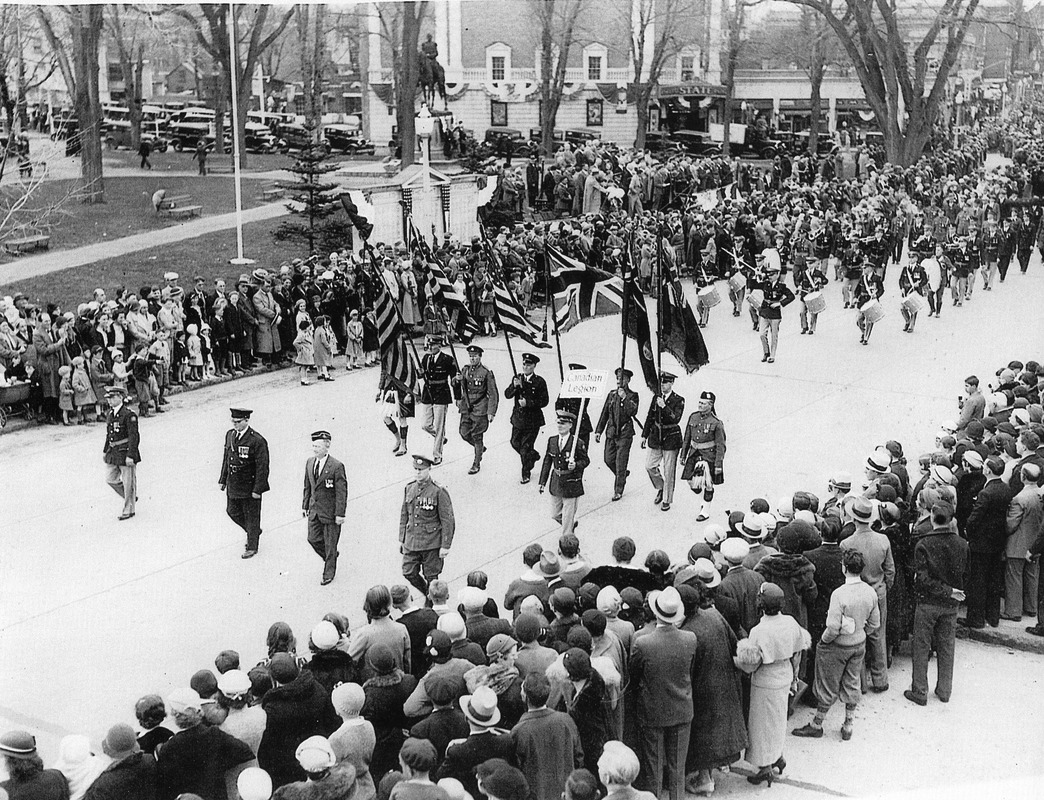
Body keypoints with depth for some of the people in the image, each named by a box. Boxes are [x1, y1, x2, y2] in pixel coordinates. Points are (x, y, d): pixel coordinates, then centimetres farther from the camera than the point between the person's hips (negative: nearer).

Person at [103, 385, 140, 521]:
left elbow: (134, 437, -19)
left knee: (128, 483, 3)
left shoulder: (129, 414, -17)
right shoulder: (111, 413, 8)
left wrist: (130, 456, -22)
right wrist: (106, 450, 18)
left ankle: (129, 510, 15)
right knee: (111, 479, 12)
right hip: (113, 452, 8)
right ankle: (131, 497, 31)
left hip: (126, 453, -8)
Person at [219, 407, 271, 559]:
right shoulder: (230, 435, 3)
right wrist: (223, 480, 13)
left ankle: (252, 547, 22)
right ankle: (254, 531, 40)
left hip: (250, 487, -7)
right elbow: (226, 458, 13)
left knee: (251, 516, 6)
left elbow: (262, 467, -18)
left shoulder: (257, 441, -20)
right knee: (232, 511, 16)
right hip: (233, 485, 7)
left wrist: (258, 489, -19)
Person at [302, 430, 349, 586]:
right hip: (314, 510, 6)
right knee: (313, 539, 9)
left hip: (330, 512, -6)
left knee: (330, 543, 6)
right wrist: (305, 505, 12)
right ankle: (331, 557, 37)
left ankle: (329, 573, 23)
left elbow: (342, 492, -16)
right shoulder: (310, 463, 2)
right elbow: (307, 486, 12)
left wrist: (340, 514, -17)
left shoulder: (337, 467, -19)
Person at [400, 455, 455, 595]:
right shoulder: (409, 488, 3)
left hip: (432, 543, -5)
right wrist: (401, 539, 12)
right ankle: (428, 593, 33)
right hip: (412, 541, 5)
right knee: (409, 573, 6)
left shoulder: (439, 492, -14)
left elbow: (448, 521, -12)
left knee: (431, 577, 6)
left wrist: (445, 546, -13)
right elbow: (404, 515, 13)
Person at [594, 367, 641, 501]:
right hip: (611, 432, 5)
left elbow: (633, 412, -19)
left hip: (625, 433, -5)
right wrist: (598, 431, 10)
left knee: (621, 462, -3)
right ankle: (623, 474, 36)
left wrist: (625, 398, -24)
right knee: (609, 459, 8)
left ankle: (618, 491, 6)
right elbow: (604, 413, 14)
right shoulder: (612, 395, 10)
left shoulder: (632, 395, -3)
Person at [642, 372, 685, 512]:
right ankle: (661, 488, 29)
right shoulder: (656, 398, 5)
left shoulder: (678, 400, -9)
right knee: (649, 466, 4)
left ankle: (667, 500, 13)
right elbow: (650, 417, 12)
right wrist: (644, 435, 12)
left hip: (671, 438, -5)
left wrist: (664, 407, -30)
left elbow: (676, 419, -21)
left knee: (669, 471, 1)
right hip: (656, 437, 5)